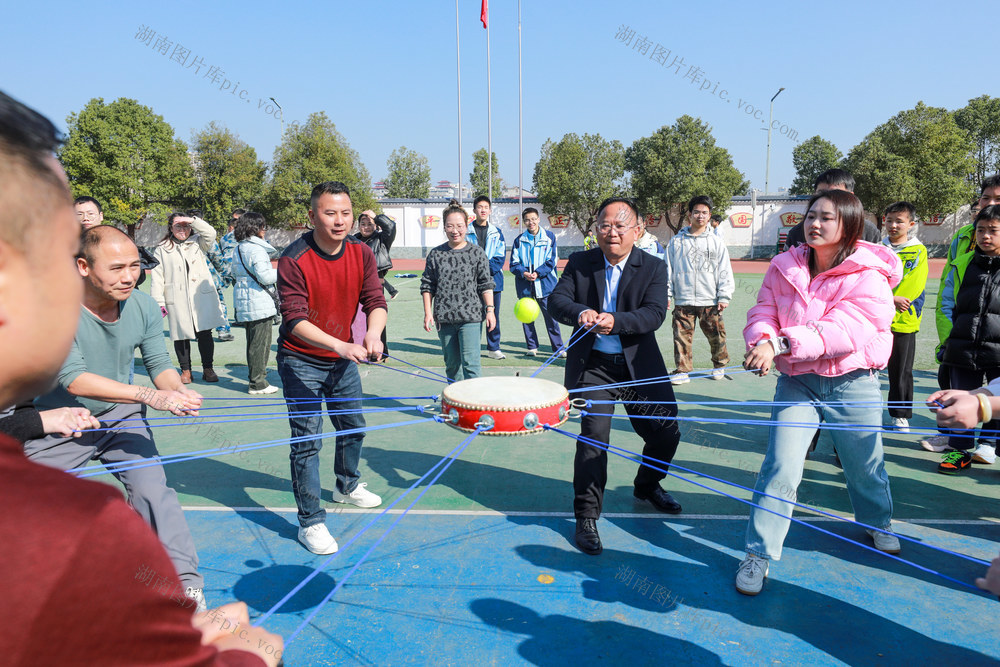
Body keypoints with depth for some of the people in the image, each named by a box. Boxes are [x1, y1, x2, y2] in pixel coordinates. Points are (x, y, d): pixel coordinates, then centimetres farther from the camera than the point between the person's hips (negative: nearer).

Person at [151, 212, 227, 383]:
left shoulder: (197, 243, 12)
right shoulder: (161, 250, 10)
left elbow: (210, 233, -8)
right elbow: (157, 277, 5)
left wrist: (192, 220, -12)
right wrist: (159, 302, -1)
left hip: (202, 297, 0)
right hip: (177, 300, 0)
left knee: (205, 333, -1)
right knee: (181, 335, 4)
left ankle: (208, 369, 10)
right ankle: (185, 371, 16)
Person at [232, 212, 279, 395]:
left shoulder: (238, 249, 12)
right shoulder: (256, 249, -16)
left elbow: (235, 274, 22)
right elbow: (265, 276, -21)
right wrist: (282, 271, -7)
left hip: (244, 304, 9)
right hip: (260, 304, -9)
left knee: (252, 343, 17)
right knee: (260, 344, -2)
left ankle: (254, 379, 26)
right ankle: (258, 383, 4)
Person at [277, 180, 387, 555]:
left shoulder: (361, 254, -7)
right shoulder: (293, 260, -22)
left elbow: (375, 300, -10)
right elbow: (295, 319, -27)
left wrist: (373, 333, -32)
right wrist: (340, 345, -40)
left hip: (343, 357, 6)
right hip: (301, 362, -5)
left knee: (353, 426, 18)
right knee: (307, 440, -5)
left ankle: (347, 486, 45)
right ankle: (310, 521, 8)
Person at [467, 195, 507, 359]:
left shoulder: (496, 232, 10)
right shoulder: (467, 231, 4)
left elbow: (500, 258, 3)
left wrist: (486, 269, -11)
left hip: (492, 279, 2)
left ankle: (493, 348, 16)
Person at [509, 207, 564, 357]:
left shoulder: (549, 237, 4)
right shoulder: (519, 239, 8)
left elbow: (552, 260, 0)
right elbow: (513, 263, 5)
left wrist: (537, 273, -13)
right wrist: (524, 273, -14)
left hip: (545, 283, -2)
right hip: (524, 284, 2)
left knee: (551, 316, -3)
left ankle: (558, 347, 5)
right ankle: (532, 347, 17)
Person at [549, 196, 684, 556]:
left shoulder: (654, 267, -2)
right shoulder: (580, 263, 2)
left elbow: (654, 314, -15)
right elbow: (556, 299, -8)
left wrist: (615, 320, -33)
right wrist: (580, 312, -31)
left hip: (640, 365, 2)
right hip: (593, 367, -1)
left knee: (667, 431, 7)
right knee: (593, 434, -11)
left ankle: (647, 485, 40)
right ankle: (586, 517, 6)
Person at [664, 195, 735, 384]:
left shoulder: (716, 242, 9)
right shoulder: (676, 241, 8)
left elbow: (725, 271, 7)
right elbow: (668, 269, 9)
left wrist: (724, 296, 1)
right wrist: (666, 295, 3)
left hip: (710, 301, 0)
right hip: (683, 300, 0)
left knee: (716, 336, 5)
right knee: (682, 337, -2)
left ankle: (720, 364, 28)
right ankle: (682, 370, 10)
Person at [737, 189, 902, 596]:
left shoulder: (869, 275, -11)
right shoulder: (785, 267, 1)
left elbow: (844, 330, -25)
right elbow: (763, 314, -5)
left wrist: (781, 343, -37)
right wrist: (761, 340, -30)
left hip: (852, 383, -1)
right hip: (797, 382, 1)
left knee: (864, 464, 18)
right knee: (780, 467, -8)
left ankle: (878, 522, 50)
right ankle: (758, 554, 4)